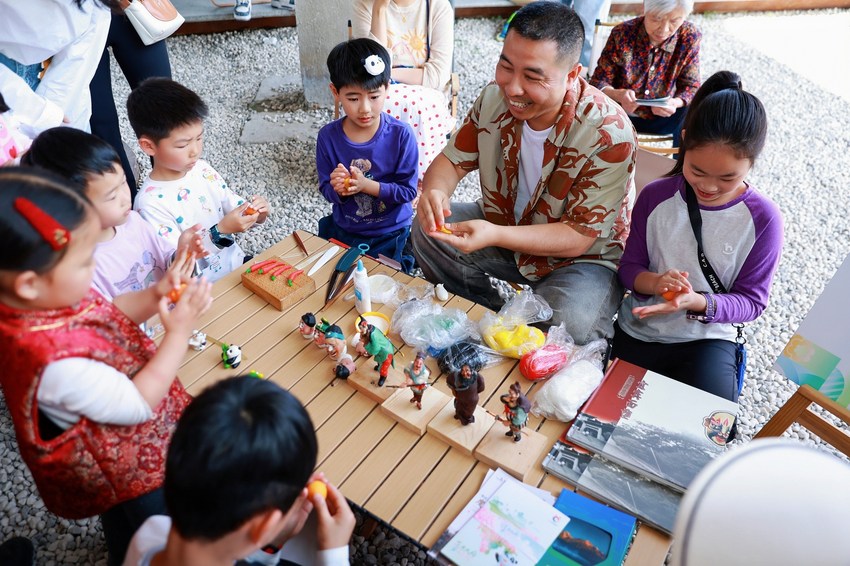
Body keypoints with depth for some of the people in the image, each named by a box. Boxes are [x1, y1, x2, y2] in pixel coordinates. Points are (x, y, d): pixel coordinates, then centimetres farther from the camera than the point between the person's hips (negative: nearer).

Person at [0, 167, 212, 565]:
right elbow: (137, 404, -32)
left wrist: (154, 296, -17)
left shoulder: (48, 297, -19)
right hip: (128, 471, -8)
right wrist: (178, 333, -30)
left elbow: (107, 316, 1)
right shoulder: (55, 360, -44)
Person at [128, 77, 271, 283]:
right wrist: (220, 230, -26)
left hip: (238, 263, 6)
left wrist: (257, 212, -13)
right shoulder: (150, 203, -17)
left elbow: (236, 210, 10)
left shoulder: (203, 170, 0)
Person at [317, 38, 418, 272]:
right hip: (342, 229, 3)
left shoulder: (401, 136, -19)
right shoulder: (328, 137, -12)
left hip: (389, 233, -3)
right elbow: (325, 189, -4)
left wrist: (367, 185, -28)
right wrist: (337, 190, -28)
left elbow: (408, 190, -16)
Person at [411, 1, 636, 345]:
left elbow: (579, 237, -26)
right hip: (505, 226, 5)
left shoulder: (608, 133, -28)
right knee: (428, 233, -13)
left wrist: (494, 235, -41)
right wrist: (434, 191, -29)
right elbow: (452, 160, -3)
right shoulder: (495, 98, -12)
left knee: (571, 323, -34)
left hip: (583, 256, -5)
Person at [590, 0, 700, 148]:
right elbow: (598, 82, -13)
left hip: (662, 117, 2)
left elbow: (691, 86, -5)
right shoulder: (622, 34, -16)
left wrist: (675, 103, -28)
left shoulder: (690, 37, -10)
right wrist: (618, 95, -35)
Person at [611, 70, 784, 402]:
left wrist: (698, 303, -27)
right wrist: (654, 282, -25)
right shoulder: (656, 196, -7)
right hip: (638, 332, 1)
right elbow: (630, 266, -1)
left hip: (707, 338, -1)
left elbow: (752, 300, -6)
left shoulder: (763, 218, -11)